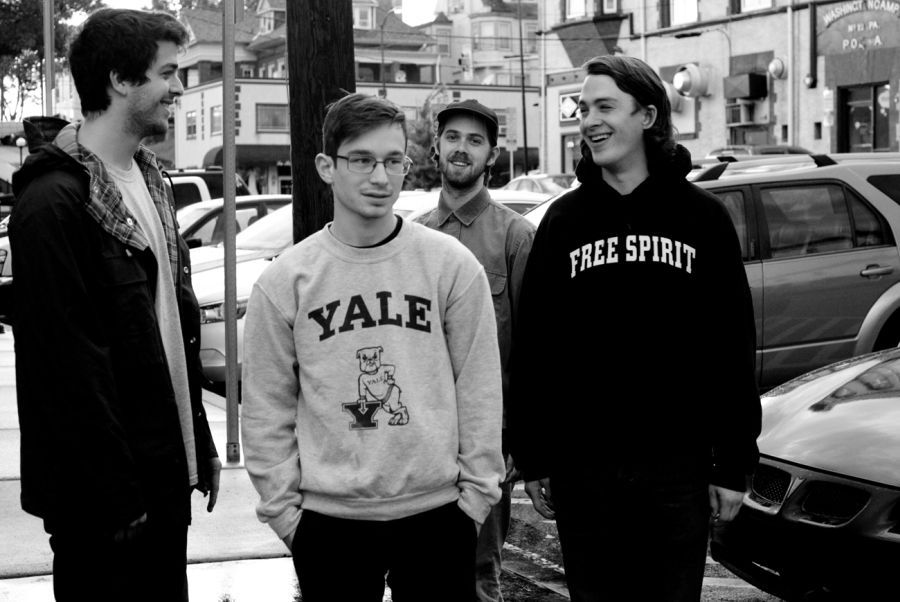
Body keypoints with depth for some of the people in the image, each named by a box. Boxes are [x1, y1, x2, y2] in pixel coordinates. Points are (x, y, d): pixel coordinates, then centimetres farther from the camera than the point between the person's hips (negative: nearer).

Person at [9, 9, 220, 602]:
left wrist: (200, 443, 15)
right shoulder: (56, 202, -17)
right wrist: (115, 495, -19)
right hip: (103, 502, -8)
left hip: (165, 476, 8)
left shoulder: (150, 180, 12)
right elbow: (67, 366, -20)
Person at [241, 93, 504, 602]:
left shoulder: (452, 265, -2)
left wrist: (477, 492, 0)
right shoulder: (284, 281, -2)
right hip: (327, 518, 0)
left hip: (436, 510, 0)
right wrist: (283, 507, 0)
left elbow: (479, 390, 1)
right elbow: (267, 409, 2)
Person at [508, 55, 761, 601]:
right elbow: (533, 346, 3)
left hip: (678, 468, -1)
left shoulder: (701, 216, 0)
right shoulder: (564, 220, 3)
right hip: (581, 468, 1)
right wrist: (533, 460, 0)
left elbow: (734, 347, 0)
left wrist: (734, 464, -2)